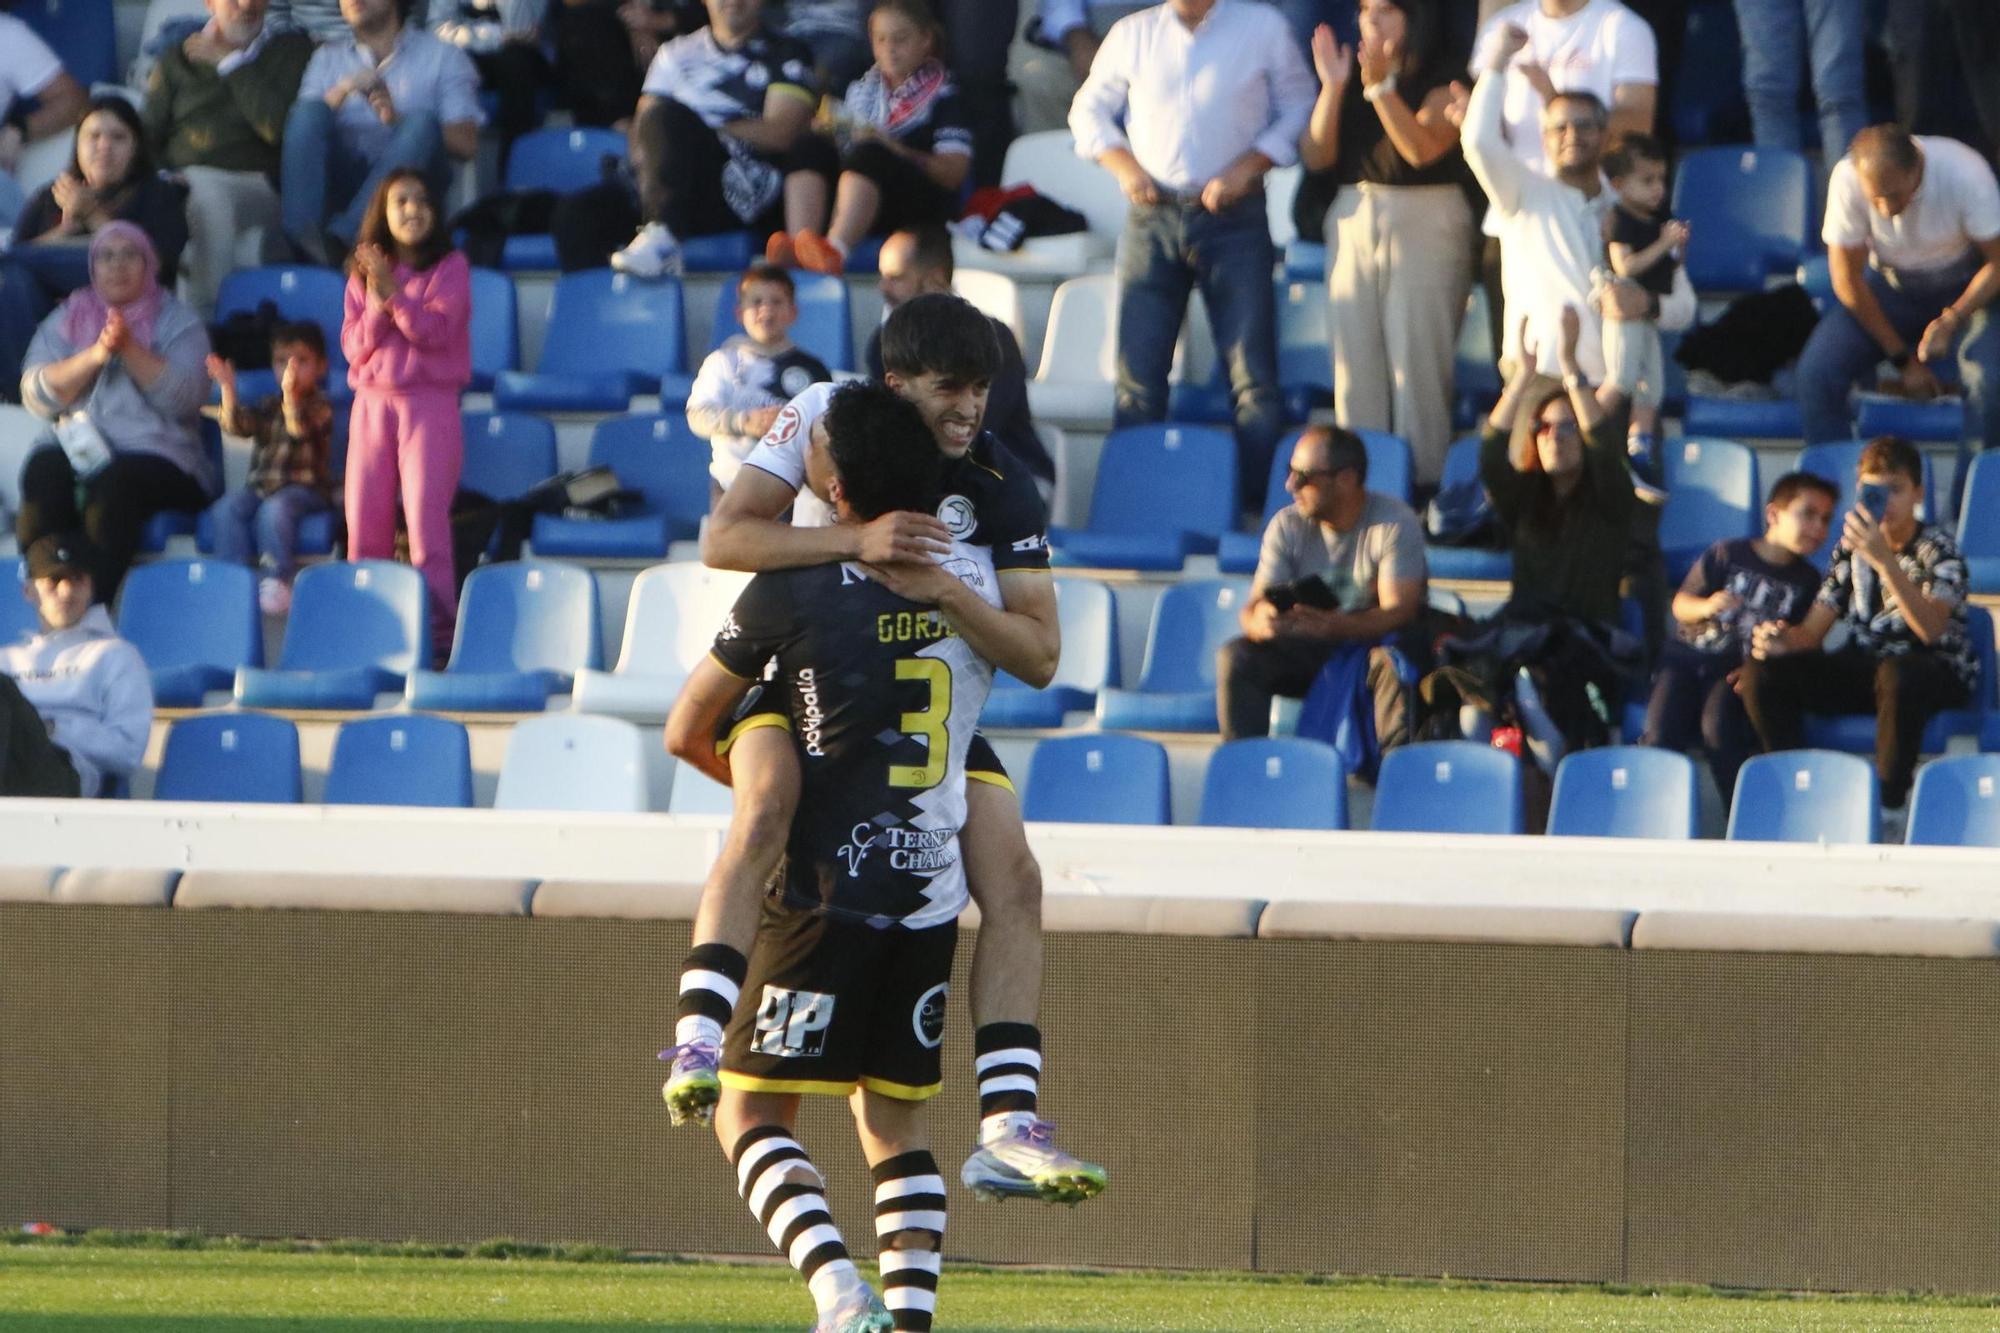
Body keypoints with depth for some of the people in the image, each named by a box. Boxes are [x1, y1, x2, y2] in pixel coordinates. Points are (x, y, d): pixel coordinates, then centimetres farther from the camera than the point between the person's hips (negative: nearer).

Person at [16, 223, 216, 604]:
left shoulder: (177, 323, 10)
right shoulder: (67, 321, 18)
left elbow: (184, 398, -6)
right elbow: (37, 395, 2)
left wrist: (130, 350, -14)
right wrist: (96, 355, -11)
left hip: (159, 454, -2)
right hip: (80, 450, 2)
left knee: (114, 482, -36)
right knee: (44, 469, -32)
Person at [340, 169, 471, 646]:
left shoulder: (449, 268, 3)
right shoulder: (362, 274, 13)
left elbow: (435, 330, -10)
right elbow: (354, 346, 6)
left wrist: (393, 291, -18)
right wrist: (377, 307, -10)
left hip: (430, 403, -4)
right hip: (372, 404, 4)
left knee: (426, 512, -12)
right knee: (365, 520, 0)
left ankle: (435, 622, -14)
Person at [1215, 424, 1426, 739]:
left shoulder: (1395, 522, -12)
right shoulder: (1287, 526, 0)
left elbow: (1399, 612, -23)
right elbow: (1252, 610, -7)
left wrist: (1333, 625, -42)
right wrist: (1262, 621, -34)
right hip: (1306, 654, 4)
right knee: (1235, 658, -22)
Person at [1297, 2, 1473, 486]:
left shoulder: (1442, 84, -3)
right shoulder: (1354, 78, 12)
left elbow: (1422, 148, -18)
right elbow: (1316, 155, 5)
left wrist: (1381, 86, -20)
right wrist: (1333, 88, -5)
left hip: (1424, 223, -5)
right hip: (1355, 218, 5)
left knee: (1417, 357, -8)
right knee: (1355, 358, 3)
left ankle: (1421, 478, -5)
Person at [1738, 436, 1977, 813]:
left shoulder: (1938, 548, -12)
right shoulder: (1851, 548, 5)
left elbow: (1930, 629, -30)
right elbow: (1813, 632, 4)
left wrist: (1884, 560, -41)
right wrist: (1783, 641, -21)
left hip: (1938, 672, -5)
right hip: (1864, 666, 5)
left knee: (1896, 675, -42)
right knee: (1762, 673, -14)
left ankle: (1887, 803, -31)